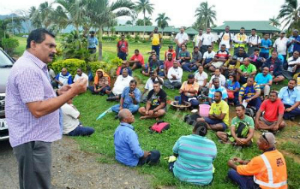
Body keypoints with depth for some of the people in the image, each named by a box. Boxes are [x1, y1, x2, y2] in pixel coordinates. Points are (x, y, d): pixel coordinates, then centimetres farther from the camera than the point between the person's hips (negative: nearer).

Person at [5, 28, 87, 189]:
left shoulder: (34, 66, 13)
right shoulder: (28, 69, -21)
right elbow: (38, 110, -27)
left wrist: (58, 93, 6)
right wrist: (72, 92, -25)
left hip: (35, 137, 11)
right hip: (32, 140, -11)